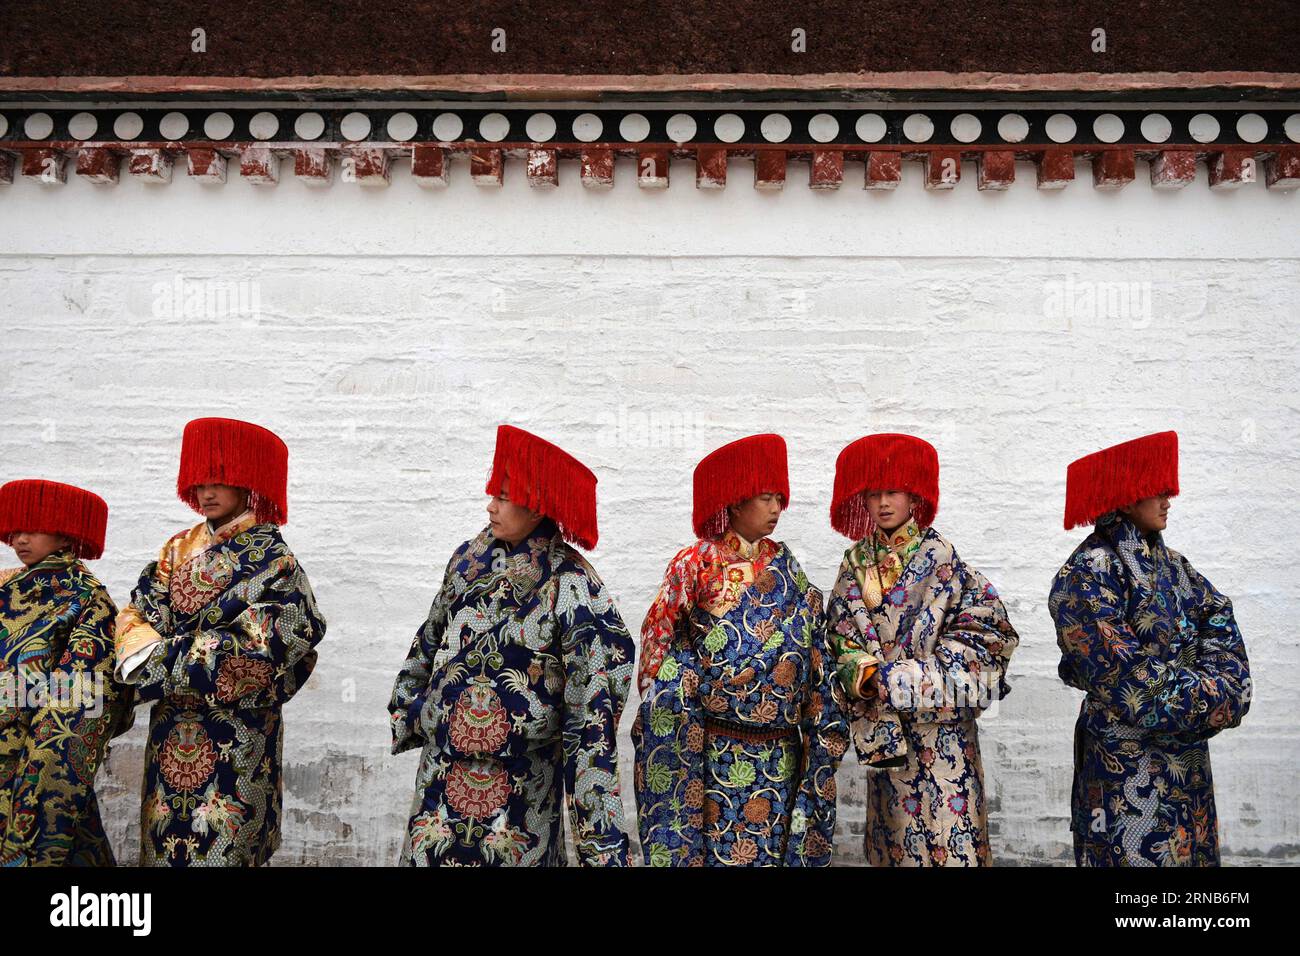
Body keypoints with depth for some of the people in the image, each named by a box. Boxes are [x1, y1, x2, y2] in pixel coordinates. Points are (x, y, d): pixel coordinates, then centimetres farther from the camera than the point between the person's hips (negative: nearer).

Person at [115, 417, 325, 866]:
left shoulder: (274, 563, -8)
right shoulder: (180, 549, 11)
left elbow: (249, 654, -17)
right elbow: (137, 615, 6)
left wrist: (161, 662, -14)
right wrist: (145, 650, -15)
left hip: (235, 741, -6)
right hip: (170, 730, 6)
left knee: (216, 850, 0)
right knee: (163, 845, 12)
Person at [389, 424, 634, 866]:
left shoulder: (571, 589, -17)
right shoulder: (469, 559, 1)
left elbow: (593, 712, -17)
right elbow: (431, 638, 16)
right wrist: (407, 710, 19)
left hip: (522, 776, -5)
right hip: (444, 760, 5)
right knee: (429, 850, 11)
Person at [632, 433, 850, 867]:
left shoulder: (785, 566, 8)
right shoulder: (695, 565, -5)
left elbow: (813, 648, 10)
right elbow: (659, 640, -4)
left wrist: (825, 728, 7)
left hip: (780, 756, 4)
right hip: (714, 751, -4)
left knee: (772, 848, 10)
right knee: (715, 846, 2)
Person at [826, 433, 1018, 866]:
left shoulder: (939, 557, -5)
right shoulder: (856, 562, 7)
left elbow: (982, 628, -9)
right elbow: (841, 636, 6)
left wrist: (895, 678, -14)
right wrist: (865, 676, -15)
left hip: (939, 721, -3)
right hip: (882, 720, 3)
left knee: (946, 825, -3)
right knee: (894, 821, 10)